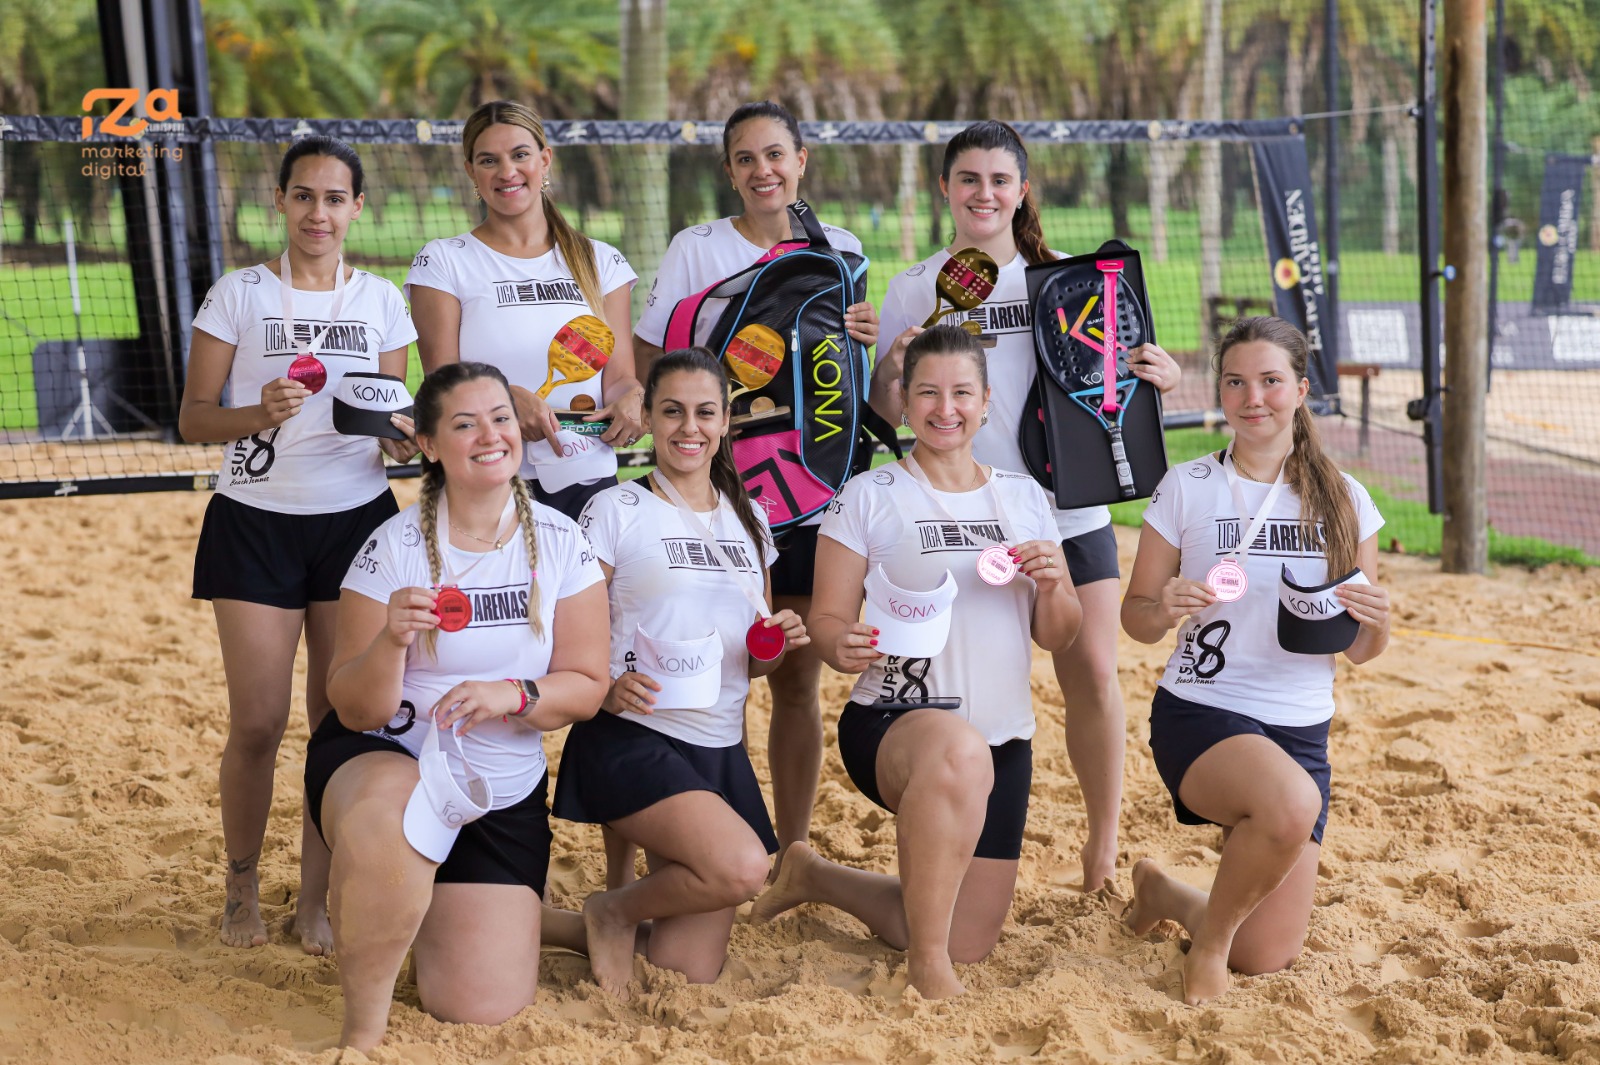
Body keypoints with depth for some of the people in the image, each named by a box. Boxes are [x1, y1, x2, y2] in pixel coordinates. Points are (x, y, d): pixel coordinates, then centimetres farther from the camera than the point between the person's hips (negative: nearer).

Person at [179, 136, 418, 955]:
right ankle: (242, 888, 18)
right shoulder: (238, 295, -1)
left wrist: (402, 436, -10)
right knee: (258, 724, -3)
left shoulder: (381, 302, 7)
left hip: (356, 520, 2)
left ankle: (315, 897, 16)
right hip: (256, 522, -2)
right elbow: (193, 419, -1)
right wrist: (260, 413, -20)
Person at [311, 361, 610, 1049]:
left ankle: (416, 919, 29)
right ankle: (363, 1027, -21)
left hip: (504, 794, 3)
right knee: (390, 812, -42)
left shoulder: (560, 542, -4)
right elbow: (355, 711, -11)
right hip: (380, 759, -3)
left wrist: (515, 695, -23)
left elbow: (587, 686, -2)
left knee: (482, 1009, -6)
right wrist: (391, 641, -32)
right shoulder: (396, 545, -10)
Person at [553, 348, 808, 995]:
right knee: (740, 867, -30)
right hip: (632, 742, -5)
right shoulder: (616, 512, -2)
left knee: (691, 981, 0)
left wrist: (777, 645, 1)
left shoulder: (748, 520, 15)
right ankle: (613, 913, -2)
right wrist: (605, 687, -24)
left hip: (720, 753, 5)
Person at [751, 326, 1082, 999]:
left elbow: (1057, 637, 12)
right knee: (958, 750, -43)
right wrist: (843, 644, -26)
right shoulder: (869, 497, 0)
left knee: (969, 943, 7)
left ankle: (816, 877, 33)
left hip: (1004, 740, 5)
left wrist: (1053, 587, -10)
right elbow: (826, 619, -3)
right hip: (891, 725, -5)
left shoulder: (1023, 497, 11)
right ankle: (926, 963, -25)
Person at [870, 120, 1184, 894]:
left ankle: (1105, 844, 14)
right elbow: (885, 413, 6)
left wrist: (1158, 375, -11)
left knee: (1093, 676, -1)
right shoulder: (913, 291, 5)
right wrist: (893, 371, -16)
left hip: (1069, 510, 1)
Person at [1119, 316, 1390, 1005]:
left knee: (1265, 958, 3)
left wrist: (1377, 621, -14)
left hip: (1301, 730, 4)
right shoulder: (1186, 489, -3)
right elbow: (1135, 615, 1)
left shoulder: (1344, 501, 4)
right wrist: (1165, 611, -21)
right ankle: (1208, 936, -8)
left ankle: (1165, 894, 36)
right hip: (1199, 715, -4)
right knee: (1292, 802, -38)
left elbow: (1358, 650, 8)